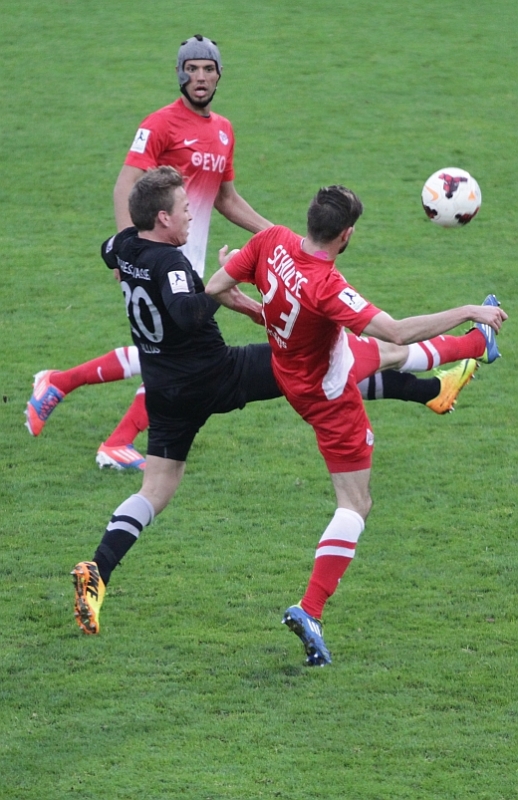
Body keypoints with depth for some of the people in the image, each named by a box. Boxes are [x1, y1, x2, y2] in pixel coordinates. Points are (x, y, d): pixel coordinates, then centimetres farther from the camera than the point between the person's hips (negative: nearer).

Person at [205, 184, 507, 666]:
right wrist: (468, 312, -31)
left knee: (395, 356, 32)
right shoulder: (325, 287, -40)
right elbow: (397, 331, -41)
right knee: (355, 504, 0)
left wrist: (259, 309, 10)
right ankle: (309, 612, -7)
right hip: (330, 396, -8)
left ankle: (477, 345, 58)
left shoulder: (271, 241, -21)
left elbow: (214, 290, -11)